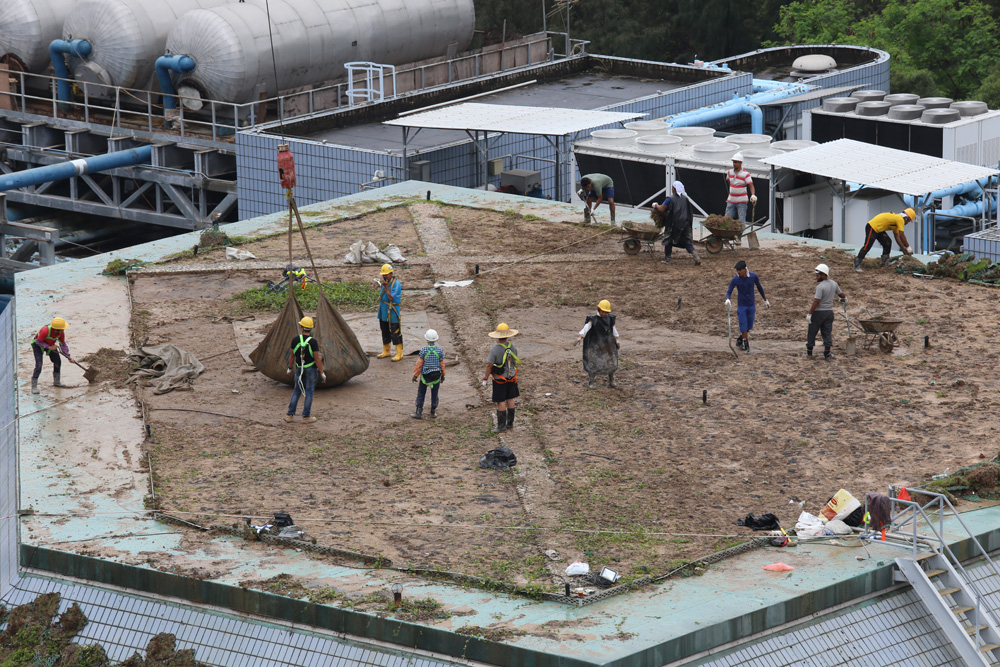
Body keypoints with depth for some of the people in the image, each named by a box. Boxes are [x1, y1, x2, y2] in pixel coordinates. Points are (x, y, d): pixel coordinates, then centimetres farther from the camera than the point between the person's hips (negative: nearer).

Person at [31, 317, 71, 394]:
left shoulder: (61, 332, -18)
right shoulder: (46, 330, -39)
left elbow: (63, 344, -5)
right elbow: (38, 342, -27)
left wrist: (69, 357, -7)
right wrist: (49, 347, -31)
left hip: (50, 344, 7)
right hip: (38, 345, -7)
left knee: (57, 361, 8)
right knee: (39, 365, -18)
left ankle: (56, 382, 29)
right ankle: (34, 387, -13)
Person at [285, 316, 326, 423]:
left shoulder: (295, 340, -7)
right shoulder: (313, 342, -17)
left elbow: (292, 355, 3)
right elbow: (317, 358, -15)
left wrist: (290, 368, 17)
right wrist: (322, 373, -8)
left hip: (299, 369, 3)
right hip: (311, 370, -3)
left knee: (296, 391, 14)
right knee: (309, 392, 6)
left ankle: (290, 415, 14)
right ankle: (306, 416, 9)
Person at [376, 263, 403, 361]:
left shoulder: (396, 284, -17)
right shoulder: (385, 282, 9)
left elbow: (391, 298, -22)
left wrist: (386, 287, -23)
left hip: (392, 314, -8)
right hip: (384, 313, 8)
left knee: (395, 333, -4)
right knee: (385, 332, 17)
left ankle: (399, 353, 3)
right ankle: (386, 351, 29)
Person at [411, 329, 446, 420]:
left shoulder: (423, 350, -14)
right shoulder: (439, 350, -8)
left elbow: (419, 363, -10)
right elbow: (442, 364, 0)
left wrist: (415, 375, -1)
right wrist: (443, 375, 13)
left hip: (425, 375, -2)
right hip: (436, 375, 2)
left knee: (421, 394, 8)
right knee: (434, 394, 13)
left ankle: (419, 412, 8)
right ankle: (433, 412, 19)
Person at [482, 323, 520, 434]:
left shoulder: (495, 350, -20)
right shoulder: (513, 348, -5)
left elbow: (489, 366, -16)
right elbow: (515, 363, 6)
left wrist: (485, 379, -5)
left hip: (500, 379, -5)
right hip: (511, 378, 5)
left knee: (501, 402, 0)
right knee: (510, 399, 13)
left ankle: (501, 426, 3)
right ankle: (510, 424, 19)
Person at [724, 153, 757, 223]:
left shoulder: (745, 174, -11)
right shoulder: (730, 172, 5)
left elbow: (751, 186, -16)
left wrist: (753, 195, -33)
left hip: (741, 201, -5)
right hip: (731, 201, 5)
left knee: (741, 221, -6)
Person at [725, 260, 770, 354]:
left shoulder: (753, 276, -8)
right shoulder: (735, 279, -12)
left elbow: (759, 288, 8)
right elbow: (729, 292, -11)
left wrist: (765, 300, 16)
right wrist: (727, 299, -34)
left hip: (751, 305, 2)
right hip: (741, 306, -2)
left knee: (749, 327, 9)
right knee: (743, 327, -6)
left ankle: (739, 341, 31)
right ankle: (746, 346, 2)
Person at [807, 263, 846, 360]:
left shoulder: (820, 287, -19)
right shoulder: (834, 284, 4)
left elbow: (816, 302, -22)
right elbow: (841, 294, 18)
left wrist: (809, 314, -18)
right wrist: (844, 299, 42)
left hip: (819, 312, -7)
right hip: (829, 312, 7)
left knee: (812, 332, 8)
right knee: (827, 333, 8)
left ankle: (809, 351, 16)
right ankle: (828, 353, 1)